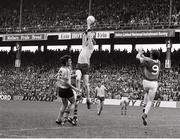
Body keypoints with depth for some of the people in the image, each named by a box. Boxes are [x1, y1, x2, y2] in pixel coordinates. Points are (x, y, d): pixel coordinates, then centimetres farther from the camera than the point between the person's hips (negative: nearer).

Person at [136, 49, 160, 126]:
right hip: (154, 83, 1)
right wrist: (142, 55, 31)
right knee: (150, 101, 5)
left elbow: (137, 57, 1)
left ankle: (145, 106, 22)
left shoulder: (147, 61, -12)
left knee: (146, 92, 34)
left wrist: (140, 52, 21)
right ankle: (145, 114, -15)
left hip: (146, 82, -1)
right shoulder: (158, 62, 2)